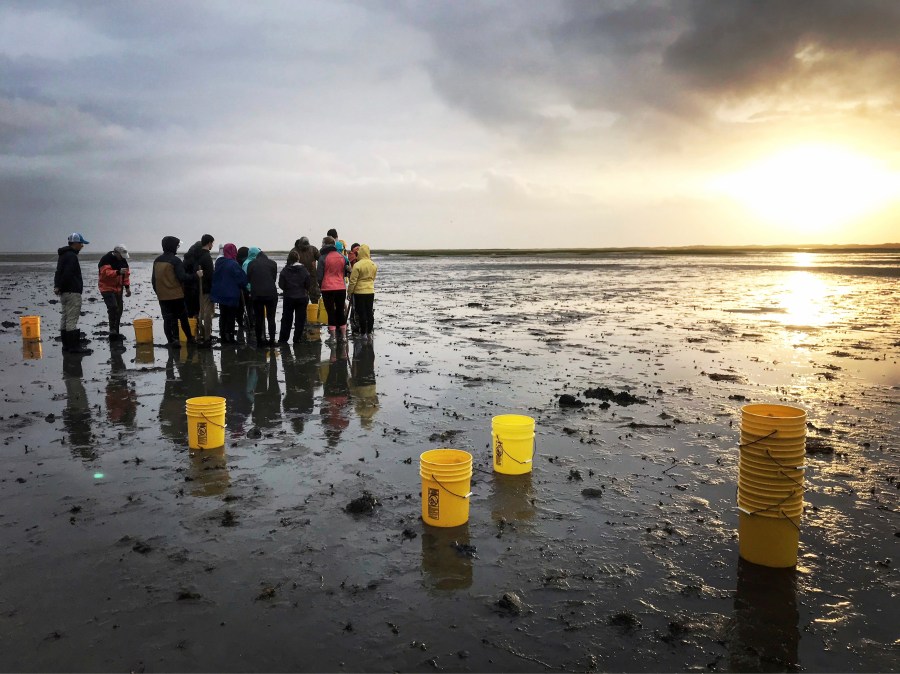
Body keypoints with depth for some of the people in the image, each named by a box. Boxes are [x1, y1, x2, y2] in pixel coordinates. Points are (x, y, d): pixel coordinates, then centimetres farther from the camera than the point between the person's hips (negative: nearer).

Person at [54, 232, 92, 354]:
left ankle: (66, 345, 16)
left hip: (64, 293, 10)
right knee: (72, 320, -10)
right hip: (72, 292, -10)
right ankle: (74, 346, -11)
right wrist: (59, 287, -12)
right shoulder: (72, 256, -14)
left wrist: (57, 286, 8)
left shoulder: (63, 255, 19)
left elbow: (59, 273, 18)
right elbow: (67, 274, -22)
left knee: (65, 319, 11)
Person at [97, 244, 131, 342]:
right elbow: (105, 273, -26)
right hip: (107, 288, -7)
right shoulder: (106, 260, -13)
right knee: (113, 307, -21)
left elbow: (126, 274, 16)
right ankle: (112, 331, -18)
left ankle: (116, 332, 17)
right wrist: (118, 272, -38)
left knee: (119, 309, 7)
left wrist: (127, 287, 9)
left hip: (118, 289, 8)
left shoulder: (123, 260, 10)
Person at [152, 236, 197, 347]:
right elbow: (182, 277, -20)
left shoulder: (157, 261, 8)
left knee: (168, 319, 7)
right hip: (177, 295, -5)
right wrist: (196, 275, -12)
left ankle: (171, 340, 3)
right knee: (183, 317, 8)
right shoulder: (175, 260, -13)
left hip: (162, 297, 5)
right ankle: (190, 338, 16)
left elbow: (153, 280, 13)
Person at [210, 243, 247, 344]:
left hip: (220, 293, 6)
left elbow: (215, 277, 12)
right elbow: (242, 279, -16)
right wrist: (242, 286, 3)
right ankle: (230, 337, 2)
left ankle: (223, 336, 18)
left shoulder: (219, 262, 2)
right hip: (231, 295, -6)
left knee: (223, 316, 14)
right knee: (231, 317, 2)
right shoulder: (233, 264, -18)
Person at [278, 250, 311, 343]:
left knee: (286, 318, 11)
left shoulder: (285, 271, -9)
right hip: (302, 297, 0)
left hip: (289, 297, 0)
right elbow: (308, 285, -5)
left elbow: (281, 285, -9)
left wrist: (288, 289, 11)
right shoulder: (304, 270, -8)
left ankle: (283, 338, 15)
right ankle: (297, 338, 8)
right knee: (300, 319, 7)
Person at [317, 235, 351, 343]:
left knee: (330, 312, 3)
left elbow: (319, 275, -6)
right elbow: (345, 272, 11)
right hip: (341, 288, 4)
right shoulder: (342, 257, 5)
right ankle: (343, 335, 18)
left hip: (327, 289, -4)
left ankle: (332, 336, 3)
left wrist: (320, 285, 10)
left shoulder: (323, 258, -8)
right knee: (340, 311, 14)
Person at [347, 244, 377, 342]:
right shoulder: (374, 265, 2)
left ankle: (363, 334, 5)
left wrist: (349, 292, -2)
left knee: (361, 313, 1)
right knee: (370, 312, 10)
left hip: (359, 292, -5)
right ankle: (369, 333, 16)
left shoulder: (357, 265, -15)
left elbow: (353, 281, -12)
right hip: (370, 291, 5)